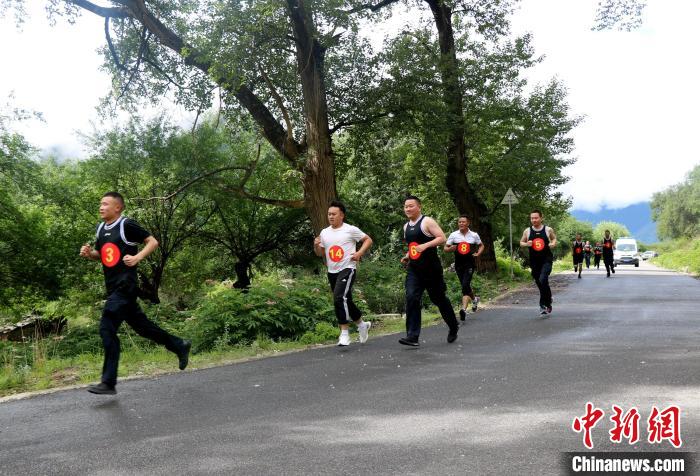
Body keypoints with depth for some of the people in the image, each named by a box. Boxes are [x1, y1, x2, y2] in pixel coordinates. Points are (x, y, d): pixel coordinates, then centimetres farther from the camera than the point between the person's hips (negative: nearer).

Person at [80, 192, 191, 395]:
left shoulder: (127, 225, -9)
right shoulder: (101, 228, 13)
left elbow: (153, 242, -7)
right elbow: (100, 254, 26)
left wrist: (137, 257, -20)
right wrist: (89, 253, 5)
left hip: (125, 286, -8)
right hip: (112, 287, 8)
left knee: (107, 329, -13)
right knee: (141, 325, 14)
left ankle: (109, 383, -7)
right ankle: (179, 346, 30)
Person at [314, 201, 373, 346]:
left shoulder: (350, 230, -6)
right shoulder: (324, 232, 9)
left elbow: (368, 240, 2)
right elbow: (320, 253, 16)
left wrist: (360, 253, -12)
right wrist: (316, 245, -6)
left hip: (347, 269, -6)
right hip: (332, 272, 7)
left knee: (339, 298, -23)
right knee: (346, 302, 14)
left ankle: (344, 333, -17)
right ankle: (362, 325, 35)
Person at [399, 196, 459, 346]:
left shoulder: (427, 222, -9)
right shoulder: (406, 227, 12)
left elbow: (442, 238, -16)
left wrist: (425, 245, -28)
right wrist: (407, 256, 9)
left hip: (431, 268, -5)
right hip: (413, 269, 5)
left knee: (439, 299, 8)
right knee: (411, 298, -12)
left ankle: (453, 327, 32)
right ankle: (412, 336, -13)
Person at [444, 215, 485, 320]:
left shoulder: (474, 235, 3)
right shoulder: (453, 235, 2)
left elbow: (481, 245, 18)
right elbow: (445, 248, 6)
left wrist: (478, 253, -1)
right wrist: (450, 249, -17)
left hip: (470, 264, -3)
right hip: (458, 264, 3)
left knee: (465, 285, -18)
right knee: (465, 286, 14)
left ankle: (463, 309, -25)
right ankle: (474, 299, 45)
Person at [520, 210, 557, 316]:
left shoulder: (548, 230, -2)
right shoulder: (527, 231, 1)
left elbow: (554, 238, 16)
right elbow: (521, 242, 11)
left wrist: (553, 243, -6)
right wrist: (526, 244, -11)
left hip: (546, 259, -3)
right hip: (534, 261, 3)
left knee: (543, 280, -23)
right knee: (540, 283, 10)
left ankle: (543, 304, -9)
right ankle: (548, 303, 29)